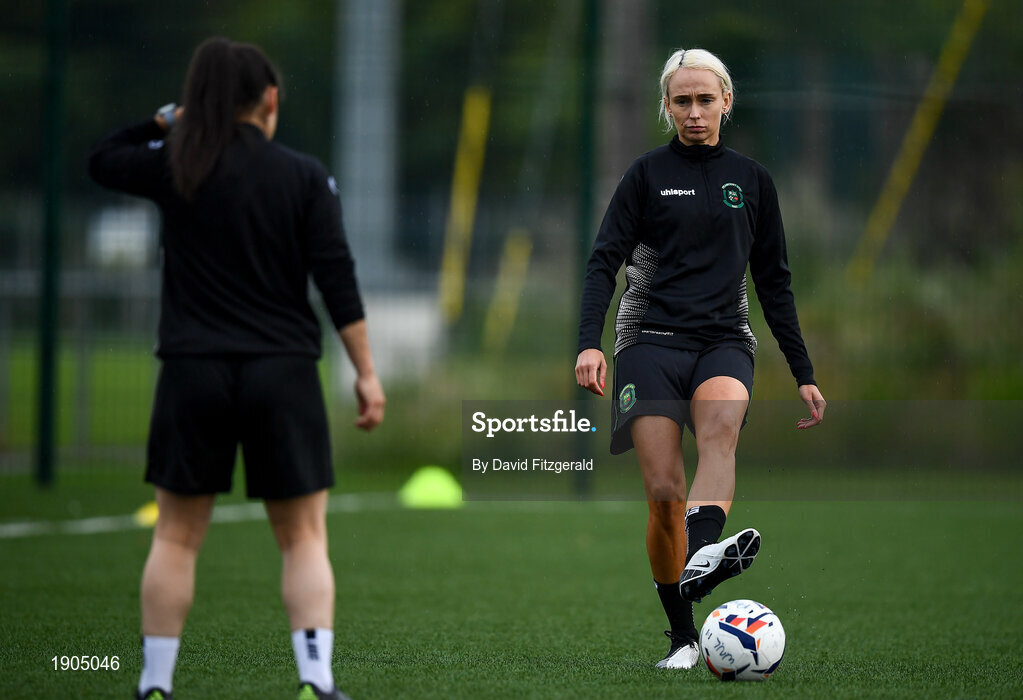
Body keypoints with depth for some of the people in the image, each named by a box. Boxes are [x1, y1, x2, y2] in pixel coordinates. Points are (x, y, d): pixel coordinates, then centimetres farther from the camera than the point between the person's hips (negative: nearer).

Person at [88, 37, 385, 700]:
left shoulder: (175, 168, 0)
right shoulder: (305, 177, -1)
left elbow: (101, 159, 20)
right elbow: (337, 279, -5)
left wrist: (170, 119, 16)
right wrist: (366, 372, -2)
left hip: (193, 372, 1)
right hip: (283, 373, -1)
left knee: (177, 536, 10)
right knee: (304, 536, 5)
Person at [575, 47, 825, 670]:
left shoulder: (752, 180, 15)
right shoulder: (648, 174, 8)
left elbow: (774, 282, 19)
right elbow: (604, 260, 0)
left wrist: (804, 374, 15)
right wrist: (590, 343, -16)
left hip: (724, 342, 1)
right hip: (652, 339, -1)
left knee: (721, 422, -34)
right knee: (664, 494, -12)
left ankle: (699, 559, -57)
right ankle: (683, 636, 1)